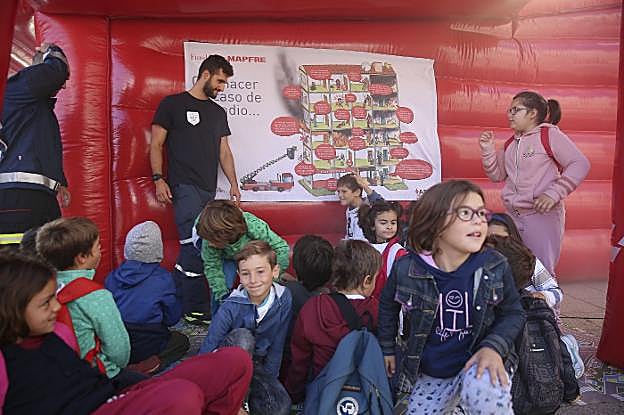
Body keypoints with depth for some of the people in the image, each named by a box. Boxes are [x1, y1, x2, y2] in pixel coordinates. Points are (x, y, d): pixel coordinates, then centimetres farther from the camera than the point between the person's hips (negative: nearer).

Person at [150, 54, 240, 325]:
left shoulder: (218, 112, 20)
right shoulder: (173, 104, 4)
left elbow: (224, 151, 21)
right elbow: (156, 144, 2)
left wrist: (234, 183, 12)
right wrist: (158, 179, -9)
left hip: (209, 189, 6)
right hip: (185, 187, -6)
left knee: (192, 250, 2)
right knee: (195, 247, -14)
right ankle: (198, 310, -7)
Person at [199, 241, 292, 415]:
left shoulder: (284, 299, -16)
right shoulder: (230, 308, -23)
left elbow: (277, 345, -6)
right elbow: (206, 351, -19)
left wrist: (269, 380, -4)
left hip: (257, 364, 2)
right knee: (242, 337, -35)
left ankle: (249, 391, 5)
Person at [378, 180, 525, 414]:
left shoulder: (495, 267, -14)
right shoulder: (407, 269, -17)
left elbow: (513, 313, 0)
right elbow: (388, 306, 4)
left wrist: (494, 347, -18)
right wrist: (387, 348, 10)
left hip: (478, 362, -2)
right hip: (429, 374, 2)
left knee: (483, 388, -34)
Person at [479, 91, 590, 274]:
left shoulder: (549, 134, -7)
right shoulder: (511, 143, 12)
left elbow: (580, 164, -13)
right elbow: (497, 175, 15)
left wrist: (554, 193, -21)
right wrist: (488, 150, 2)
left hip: (543, 215, -6)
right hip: (513, 216, 7)